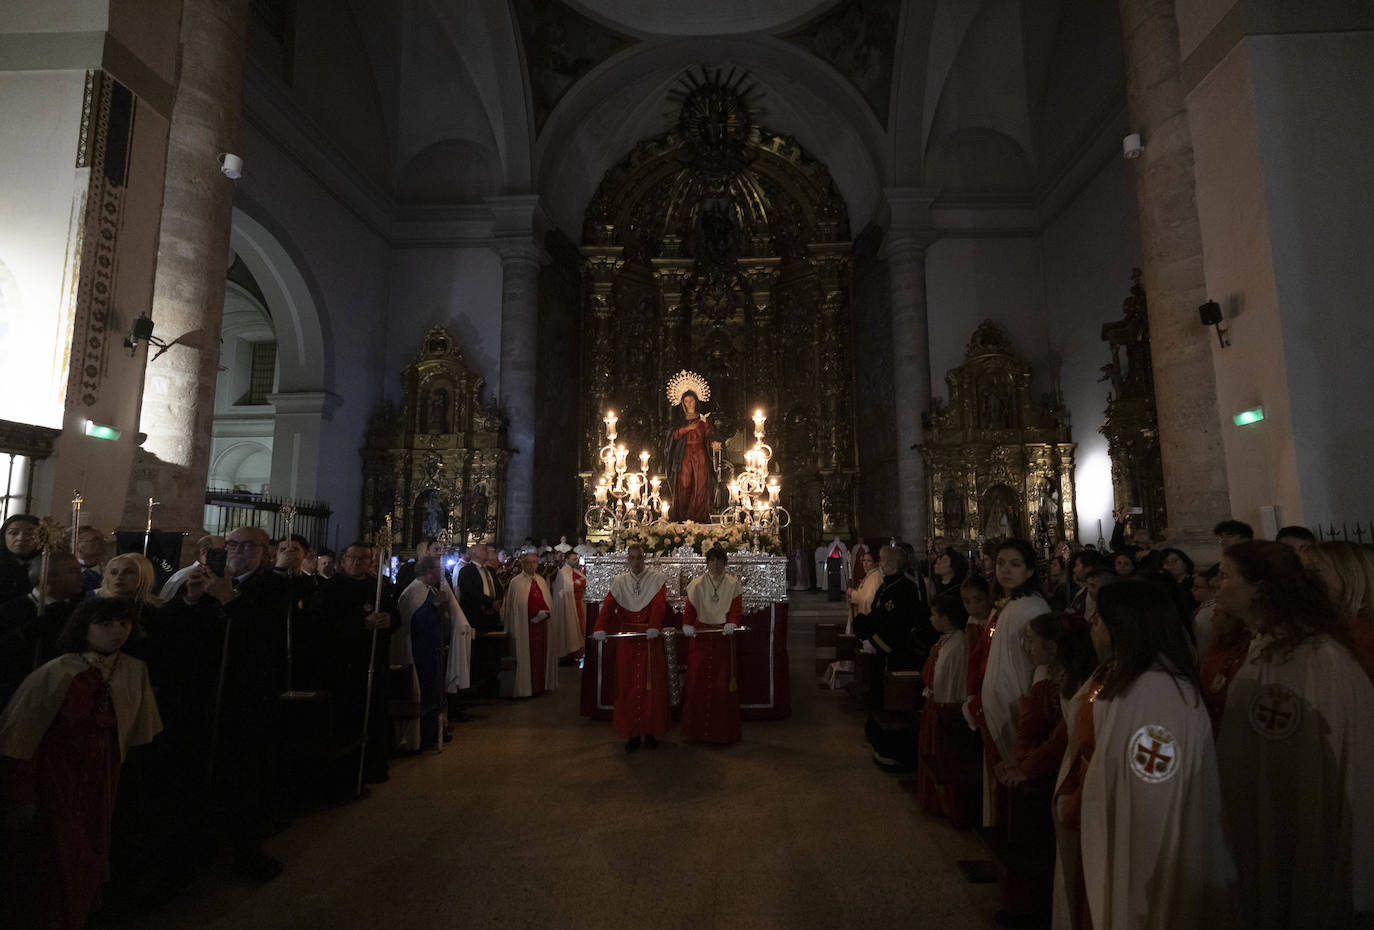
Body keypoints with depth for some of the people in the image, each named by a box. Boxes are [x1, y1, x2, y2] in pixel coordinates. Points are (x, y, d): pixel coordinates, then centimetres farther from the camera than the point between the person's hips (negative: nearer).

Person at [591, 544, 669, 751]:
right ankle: (632, 733, 14)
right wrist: (600, 628, -23)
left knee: (651, 685, 4)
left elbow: (658, 605, -15)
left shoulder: (657, 578, 0)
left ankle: (650, 731, 17)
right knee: (628, 686, 4)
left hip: (650, 639, -2)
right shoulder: (619, 581, 7)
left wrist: (654, 626, -33)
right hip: (626, 641, 2)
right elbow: (608, 606, -6)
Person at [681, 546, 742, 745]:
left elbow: (736, 608, -4)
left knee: (723, 682, 1)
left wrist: (731, 623, -24)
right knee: (697, 681, 0)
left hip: (724, 637, 0)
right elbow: (689, 608, -4)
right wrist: (687, 624, -23)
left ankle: (722, 731, 13)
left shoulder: (733, 584, 5)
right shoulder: (697, 584, 4)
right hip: (700, 637, 0)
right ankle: (696, 729, 12)